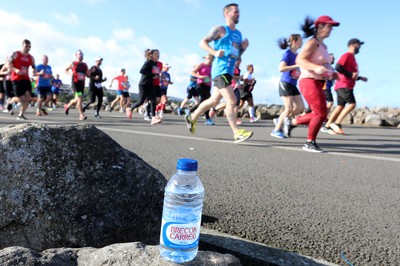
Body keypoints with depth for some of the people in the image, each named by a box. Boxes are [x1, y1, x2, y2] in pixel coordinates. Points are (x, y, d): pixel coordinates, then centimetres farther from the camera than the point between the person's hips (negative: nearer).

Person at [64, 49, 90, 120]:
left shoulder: (85, 65, 12)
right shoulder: (73, 63, 2)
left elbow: (88, 75, 13)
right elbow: (66, 70, 13)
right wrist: (70, 73, -6)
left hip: (82, 84, 5)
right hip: (75, 83, -5)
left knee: (77, 99, 12)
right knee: (79, 98, -17)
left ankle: (67, 106, 41)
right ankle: (81, 115, -16)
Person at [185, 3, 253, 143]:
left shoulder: (238, 34, 20)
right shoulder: (220, 29, -2)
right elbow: (202, 42, -7)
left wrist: (243, 48, 5)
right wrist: (215, 52, -22)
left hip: (229, 71, 9)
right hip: (220, 70, -9)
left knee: (214, 100, 15)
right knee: (231, 101, -15)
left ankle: (192, 117, 32)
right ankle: (237, 133, -12)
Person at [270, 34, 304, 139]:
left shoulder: (297, 55, 14)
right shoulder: (288, 53, -10)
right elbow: (281, 68, -24)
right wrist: (297, 65, -23)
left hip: (293, 85, 8)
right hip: (285, 83, -8)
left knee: (300, 108, 3)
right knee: (289, 109, -11)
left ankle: (280, 120, 16)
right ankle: (276, 130, 0)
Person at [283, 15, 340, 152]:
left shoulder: (323, 46, 19)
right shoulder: (313, 42, -9)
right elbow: (299, 60, -20)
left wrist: (332, 74, 13)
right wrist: (316, 68, -34)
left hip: (318, 83, 10)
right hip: (309, 81, -10)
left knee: (318, 114, 10)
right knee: (321, 113, -11)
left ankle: (292, 122, 24)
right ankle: (310, 143, 2)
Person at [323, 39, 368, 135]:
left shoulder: (352, 57, 23)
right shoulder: (347, 55, -7)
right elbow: (338, 67, -21)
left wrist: (360, 78, 20)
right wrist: (350, 74, -20)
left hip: (346, 86, 10)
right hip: (343, 86, -10)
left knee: (340, 106, 7)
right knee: (352, 104, -17)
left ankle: (327, 126, 9)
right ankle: (336, 123, -15)